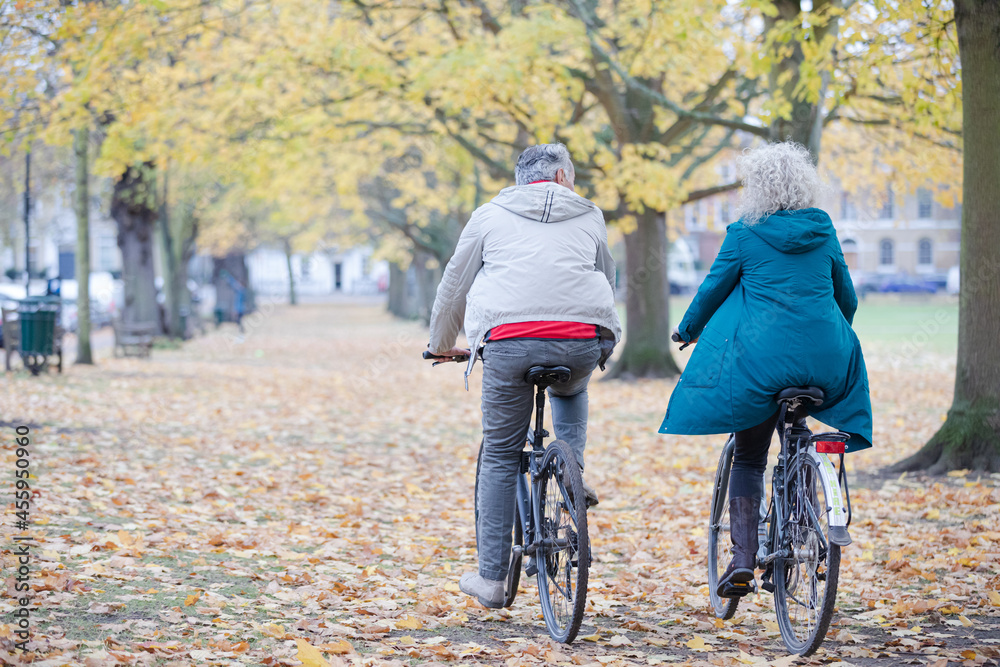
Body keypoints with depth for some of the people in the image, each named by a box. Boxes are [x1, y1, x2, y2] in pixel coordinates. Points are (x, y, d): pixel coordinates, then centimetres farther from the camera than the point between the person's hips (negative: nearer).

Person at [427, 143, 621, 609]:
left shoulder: (490, 216, 19)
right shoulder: (590, 217, 22)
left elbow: (453, 286, 24)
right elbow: (606, 282, 34)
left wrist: (442, 344, 39)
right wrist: (605, 338, 51)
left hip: (509, 339, -1)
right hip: (582, 343, 1)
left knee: (500, 457, 9)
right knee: (570, 392, 38)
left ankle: (492, 579, 9)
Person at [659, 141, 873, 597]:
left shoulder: (746, 234, -1)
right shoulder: (824, 231, 9)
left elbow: (713, 288, 7)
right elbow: (847, 298, 18)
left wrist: (688, 330, 25)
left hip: (762, 358, -3)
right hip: (825, 361, 3)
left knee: (747, 458, 8)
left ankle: (743, 556, -3)